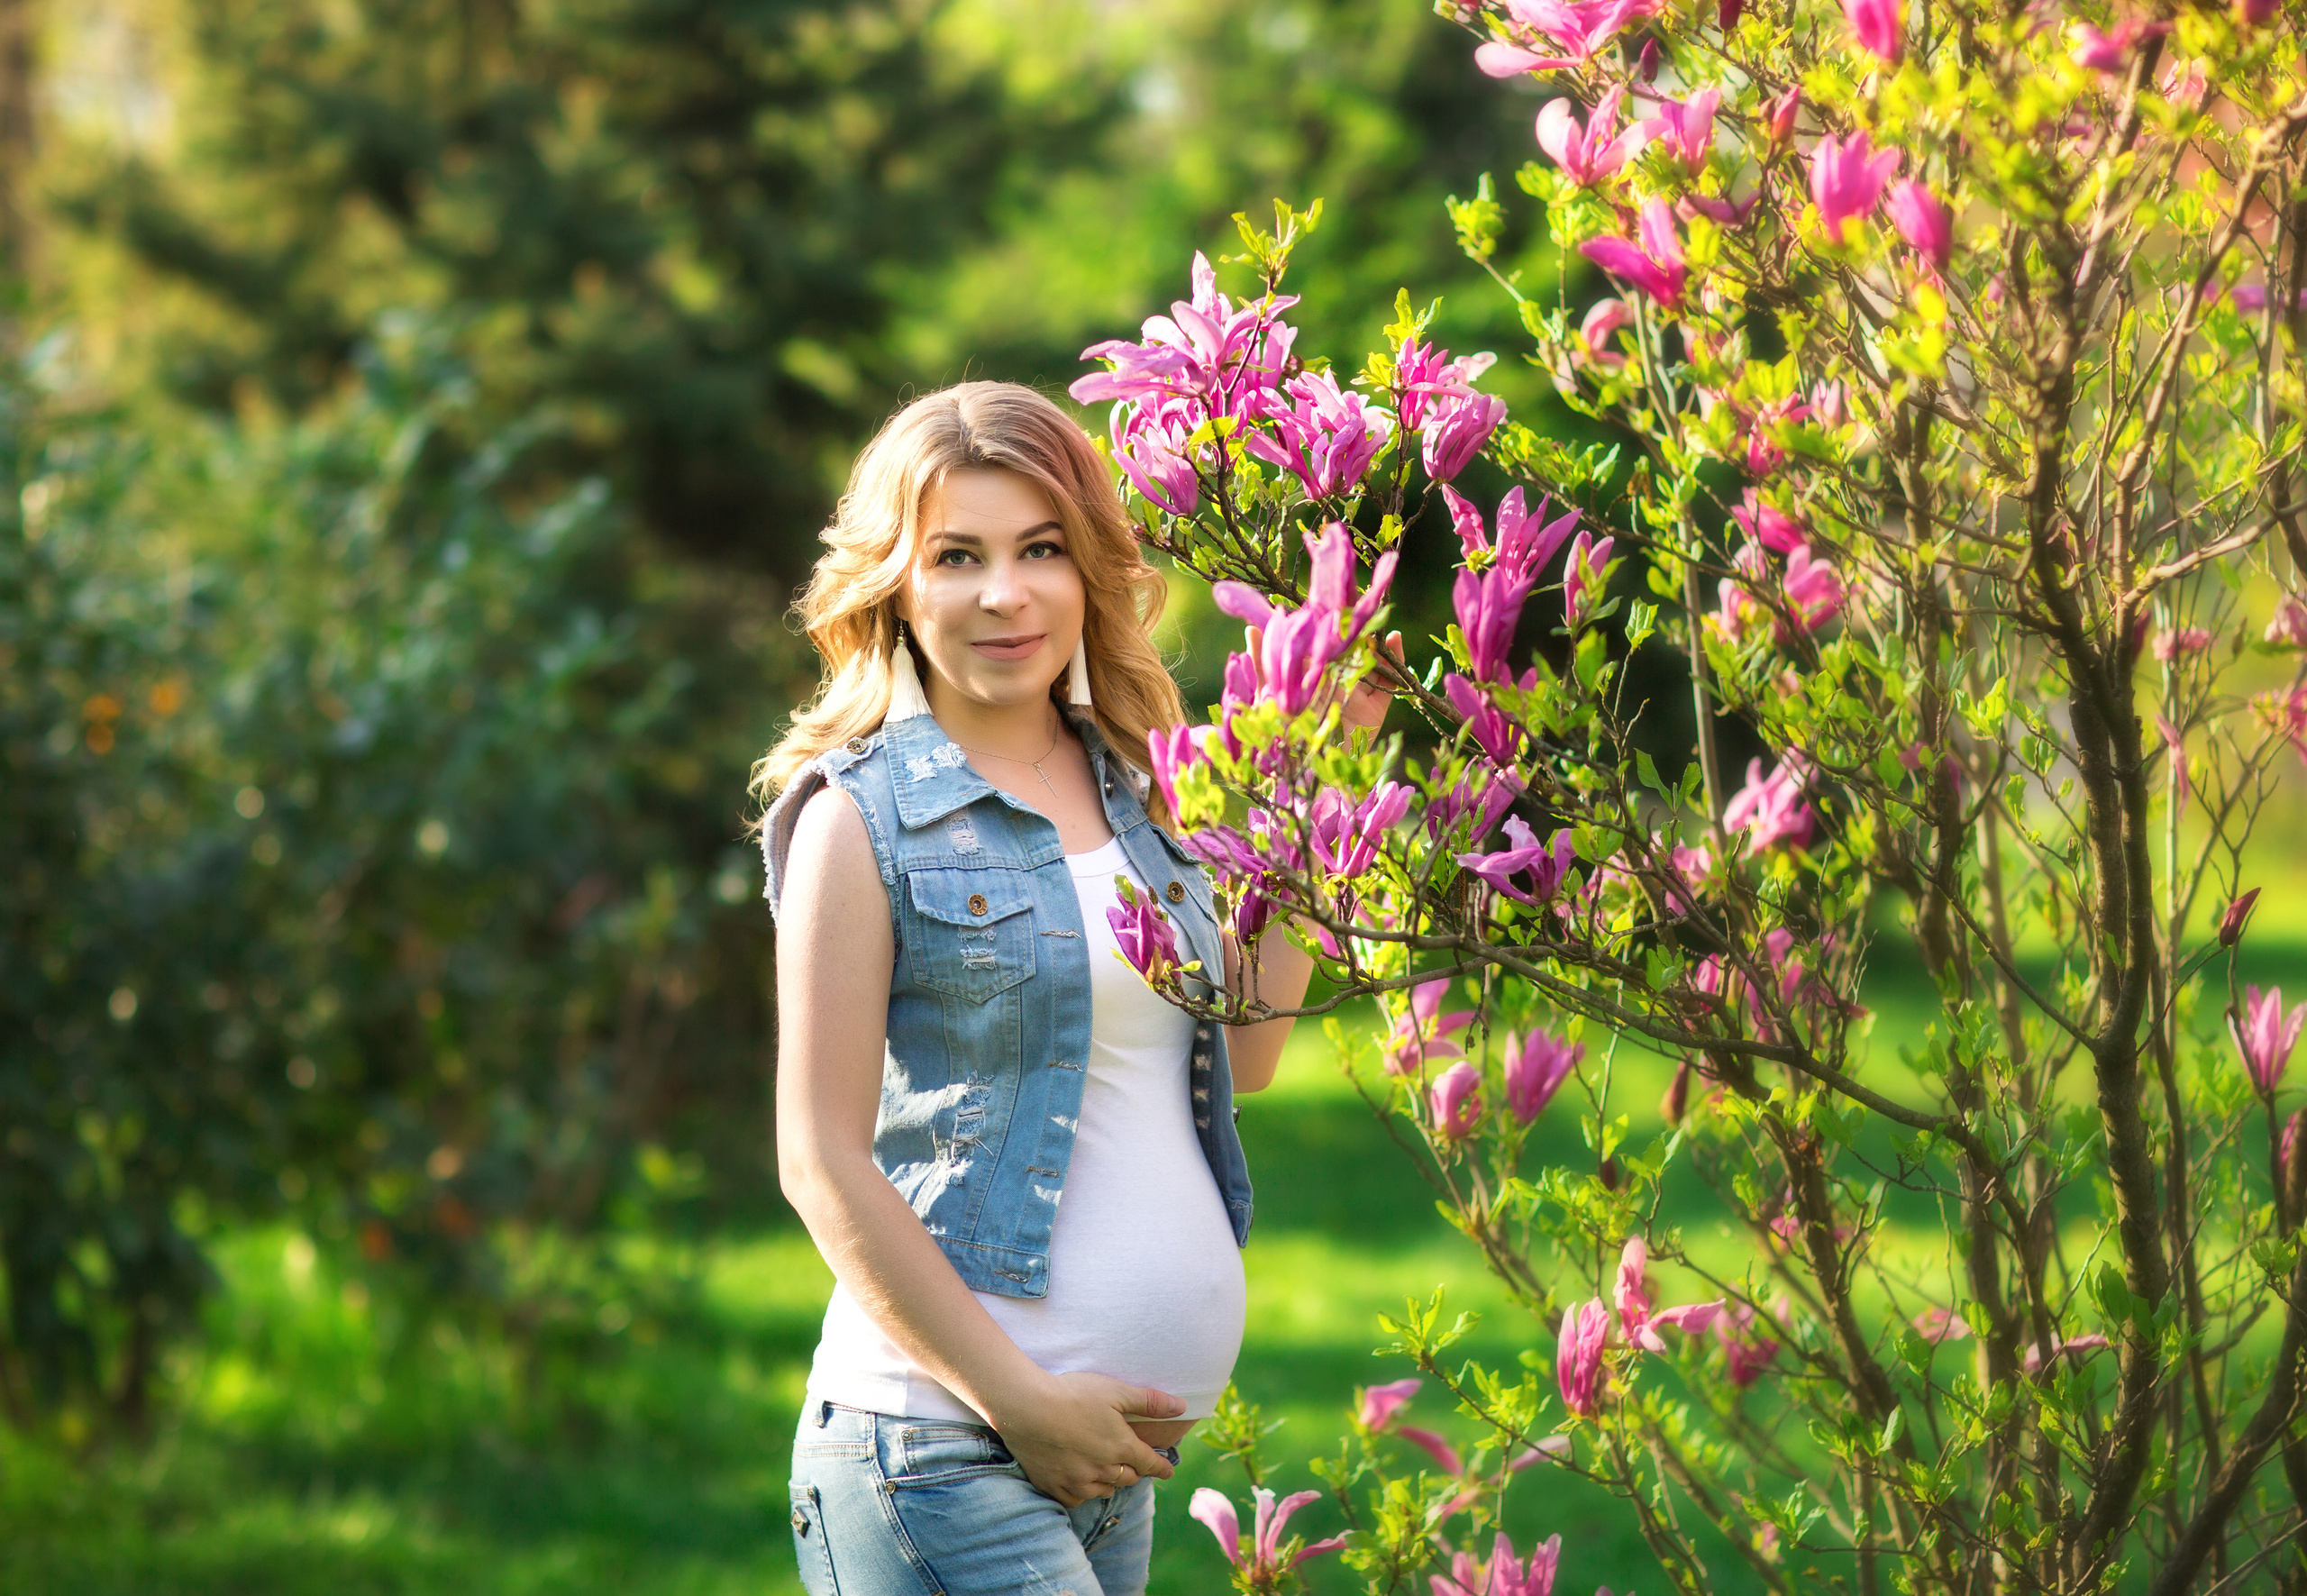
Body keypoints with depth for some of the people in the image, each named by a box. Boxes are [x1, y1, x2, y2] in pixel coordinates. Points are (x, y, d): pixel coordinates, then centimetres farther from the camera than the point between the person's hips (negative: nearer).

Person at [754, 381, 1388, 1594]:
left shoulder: (1126, 796, 14)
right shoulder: (862, 819, -5)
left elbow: (1245, 1052, 18)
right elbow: (822, 1164, -9)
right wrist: (1021, 1401, -13)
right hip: (941, 1439, -6)